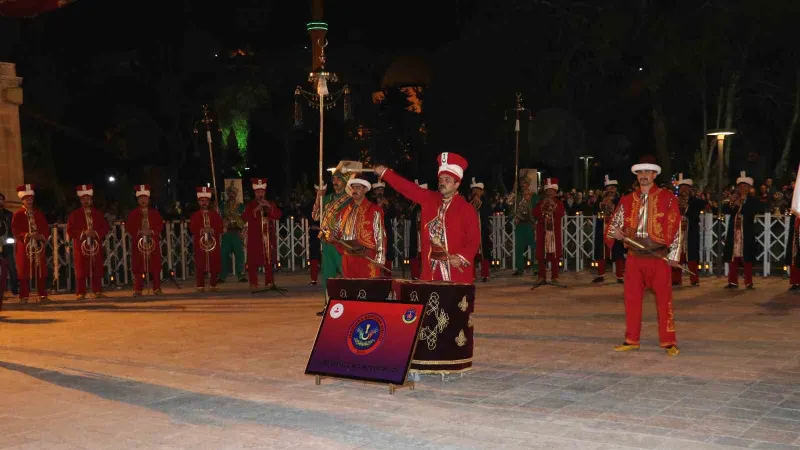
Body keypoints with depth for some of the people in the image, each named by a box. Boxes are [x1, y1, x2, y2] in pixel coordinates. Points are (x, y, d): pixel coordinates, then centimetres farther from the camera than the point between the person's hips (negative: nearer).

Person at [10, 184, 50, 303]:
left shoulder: (39, 213, 14)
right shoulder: (17, 215, 2)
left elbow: (46, 228, 11)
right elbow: (15, 231, -5)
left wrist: (42, 236, -9)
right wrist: (27, 235, -20)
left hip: (39, 246, 3)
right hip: (24, 246, -3)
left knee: (41, 271, 1)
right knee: (24, 272, -3)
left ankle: (43, 295, 6)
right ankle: (24, 297, 2)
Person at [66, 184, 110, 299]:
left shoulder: (99, 214, 12)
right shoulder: (74, 214, 5)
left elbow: (106, 228, 9)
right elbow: (70, 230, 0)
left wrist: (96, 233, -9)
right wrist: (83, 233, -13)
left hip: (96, 246, 2)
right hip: (80, 247, -2)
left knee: (97, 270, 1)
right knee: (81, 271, -3)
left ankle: (98, 291, 7)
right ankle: (80, 293, 1)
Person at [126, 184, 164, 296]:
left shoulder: (154, 212, 11)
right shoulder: (133, 213, 8)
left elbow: (160, 225, 7)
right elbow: (128, 226, 2)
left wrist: (152, 231, -10)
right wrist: (139, 232, -13)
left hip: (153, 242, 1)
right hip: (138, 243, -1)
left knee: (155, 266, -1)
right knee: (138, 267, -3)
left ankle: (157, 289, 3)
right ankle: (137, 290, 0)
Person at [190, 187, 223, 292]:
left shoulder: (215, 214, 12)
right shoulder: (195, 215, 9)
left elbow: (220, 227, 3)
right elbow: (192, 228, -4)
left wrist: (212, 230, -15)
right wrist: (202, 230, -19)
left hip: (214, 243, 2)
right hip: (199, 243, -2)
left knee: (215, 264, 0)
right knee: (200, 265, -5)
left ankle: (213, 285, 10)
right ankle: (201, 286, 1)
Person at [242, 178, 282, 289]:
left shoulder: (271, 204, 13)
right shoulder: (250, 205, 7)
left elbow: (278, 215, -1)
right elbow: (244, 217, -8)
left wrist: (269, 207, -16)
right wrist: (256, 210, -20)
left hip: (268, 236, 1)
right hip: (254, 237, -1)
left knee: (269, 260, 0)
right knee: (253, 261, -4)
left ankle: (269, 282, 4)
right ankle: (253, 283, 1)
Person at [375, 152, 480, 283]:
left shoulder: (467, 209, -3)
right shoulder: (428, 199, 10)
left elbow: (474, 239, -6)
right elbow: (408, 188, 8)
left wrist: (462, 258, -19)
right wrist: (384, 172, 3)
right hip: (431, 269, 4)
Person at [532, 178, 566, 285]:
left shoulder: (559, 203, 6)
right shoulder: (540, 202, 9)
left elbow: (561, 214, -10)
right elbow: (534, 214, -3)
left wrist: (554, 205, -18)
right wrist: (542, 205, -14)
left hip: (555, 232, -1)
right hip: (542, 232, 1)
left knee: (555, 254, -1)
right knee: (541, 255, 0)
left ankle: (554, 277, 5)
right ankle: (542, 277, 5)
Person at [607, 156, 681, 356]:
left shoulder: (667, 198, 0)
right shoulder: (628, 200, 10)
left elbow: (675, 227, -3)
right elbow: (615, 222, 12)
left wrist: (674, 254, -8)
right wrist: (615, 231, -12)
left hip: (659, 256, -4)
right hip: (634, 256, 4)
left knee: (664, 300, -1)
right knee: (631, 299, 7)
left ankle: (669, 342, 6)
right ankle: (631, 340, 16)